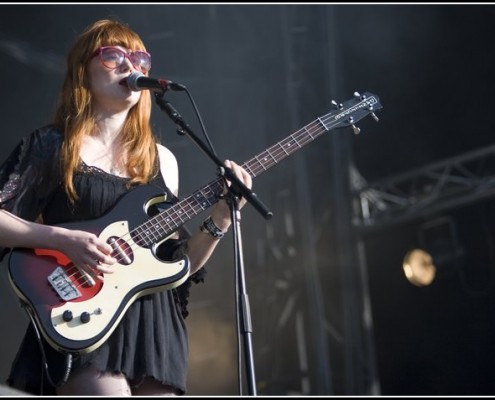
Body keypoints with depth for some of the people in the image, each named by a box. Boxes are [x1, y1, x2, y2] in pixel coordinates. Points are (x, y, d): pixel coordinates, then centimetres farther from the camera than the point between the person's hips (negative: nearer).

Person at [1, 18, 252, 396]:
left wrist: (220, 218, 0)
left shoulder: (161, 160, 15)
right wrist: (63, 239, -16)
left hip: (153, 322, 5)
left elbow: (176, 263, 15)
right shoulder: (51, 146, 2)